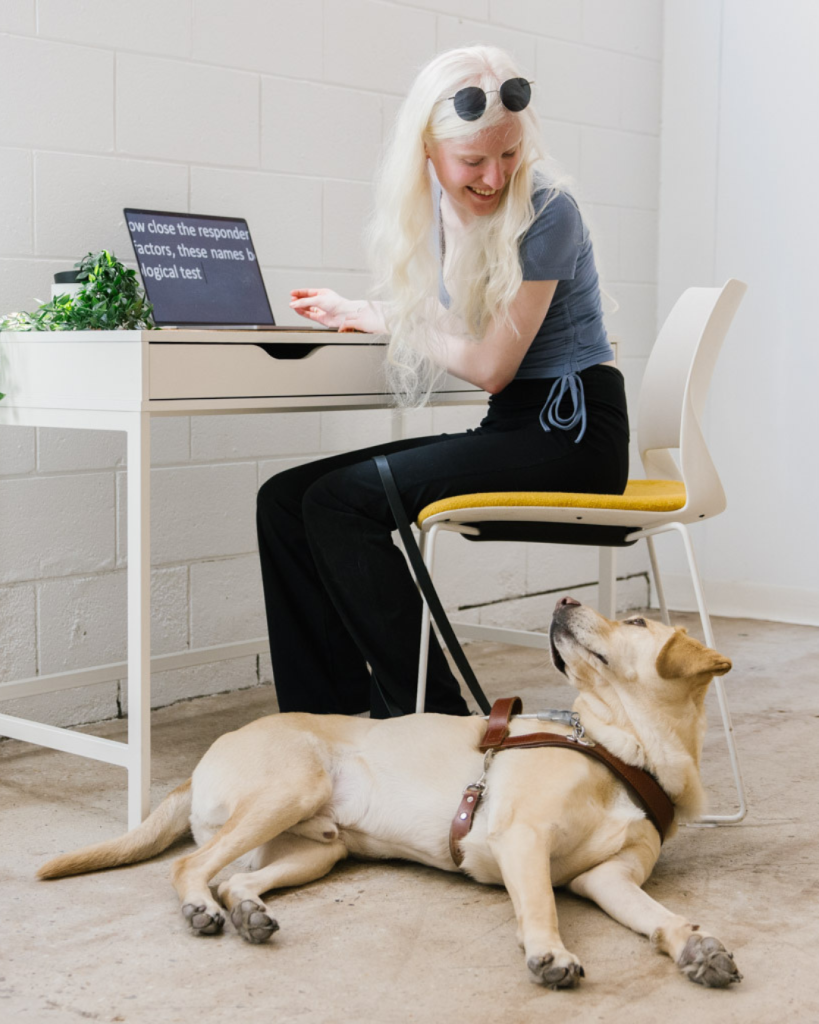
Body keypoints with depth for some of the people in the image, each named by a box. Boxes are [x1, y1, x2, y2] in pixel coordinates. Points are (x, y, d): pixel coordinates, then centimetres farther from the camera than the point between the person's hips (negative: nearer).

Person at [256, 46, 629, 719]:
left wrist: (381, 319, -3)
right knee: (285, 498, -5)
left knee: (341, 501, -23)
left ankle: (435, 721, -13)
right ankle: (328, 719, -4)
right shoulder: (433, 206, 8)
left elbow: (490, 366, -13)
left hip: (572, 432, -8)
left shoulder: (546, 214, -14)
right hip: (509, 430, 8)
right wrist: (354, 313, 14)